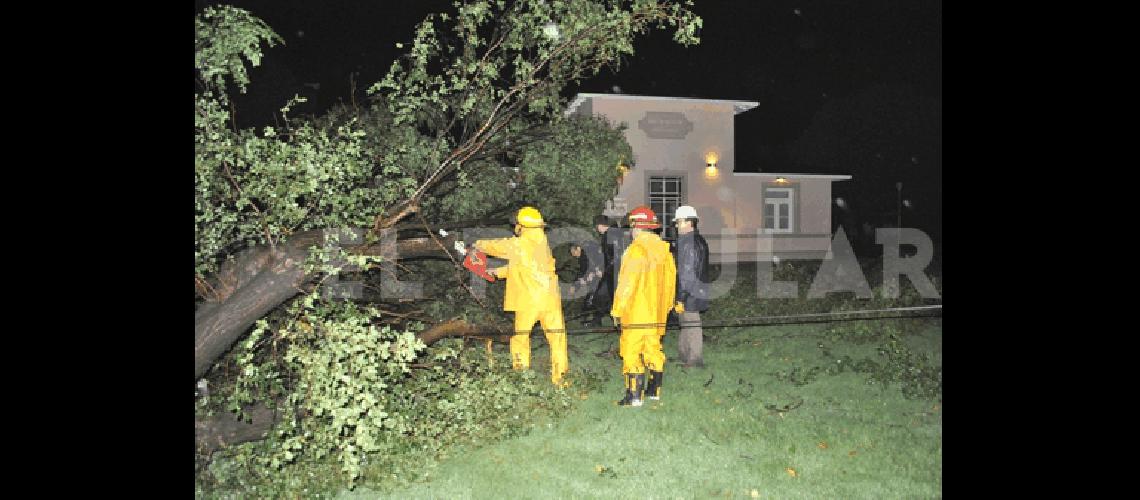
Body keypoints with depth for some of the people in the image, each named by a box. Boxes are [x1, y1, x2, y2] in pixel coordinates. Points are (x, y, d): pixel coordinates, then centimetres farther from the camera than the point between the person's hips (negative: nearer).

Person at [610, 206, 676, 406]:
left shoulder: (636, 249, -15)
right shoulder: (664, 249, 8)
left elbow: (627, 283, -16)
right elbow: (670, 279, 15)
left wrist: (617, 309, -9)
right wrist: (667, 305, 25)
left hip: (636, 312, -8)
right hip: (658, 312, 8)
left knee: (631, 352, -3)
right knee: (654, 349, 17)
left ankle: (634, 396, -4)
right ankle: (655, 390, 26)